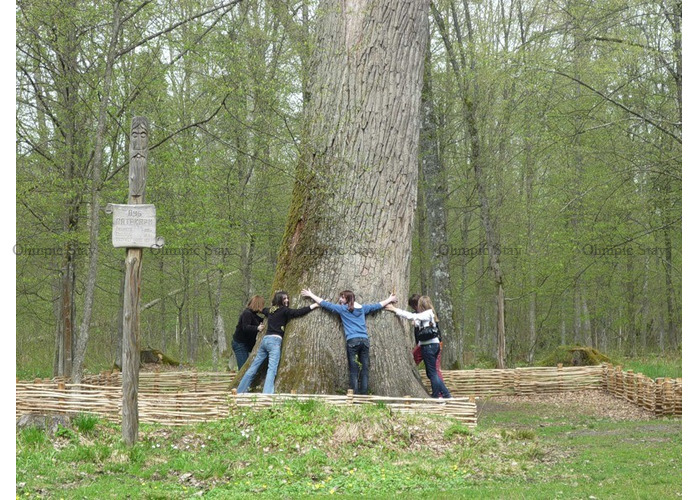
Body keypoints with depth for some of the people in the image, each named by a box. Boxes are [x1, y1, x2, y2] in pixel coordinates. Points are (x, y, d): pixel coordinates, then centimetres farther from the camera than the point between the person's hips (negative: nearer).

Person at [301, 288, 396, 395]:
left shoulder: (342, 309, 6)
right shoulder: (362, 308, 17)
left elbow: (325, 304, 10)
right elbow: (377, 306, 30)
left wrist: (311, 295, 21)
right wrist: (389, 300, 47)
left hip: (352, 341, -3)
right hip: (365, 340, 3)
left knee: (353, 370, -3)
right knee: (365, 369, 3)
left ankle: (354, 394, -9)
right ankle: (364, 394, -1)